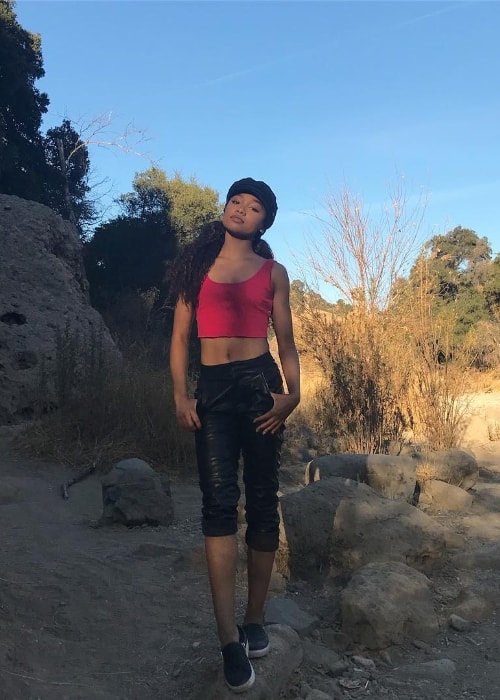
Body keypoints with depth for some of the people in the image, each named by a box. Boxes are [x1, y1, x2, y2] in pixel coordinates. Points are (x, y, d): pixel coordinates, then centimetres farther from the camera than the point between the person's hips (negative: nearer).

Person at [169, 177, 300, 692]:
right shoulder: (197, 263, 11)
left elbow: (286, 342, 8)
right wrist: (180, 394, -3)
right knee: (219, 501, -11)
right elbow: (180, 335, 8)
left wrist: (292, 394, -7)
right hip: (212, 388, 0)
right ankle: (230, 639, -7)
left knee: (261, 501, 3)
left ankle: (254, 620, 19)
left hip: (260, 384, 1)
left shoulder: (273, 272, 10)